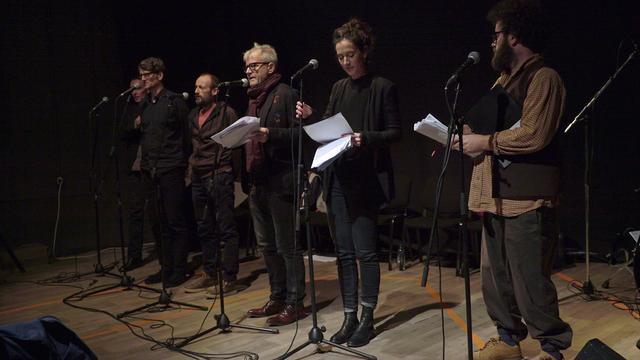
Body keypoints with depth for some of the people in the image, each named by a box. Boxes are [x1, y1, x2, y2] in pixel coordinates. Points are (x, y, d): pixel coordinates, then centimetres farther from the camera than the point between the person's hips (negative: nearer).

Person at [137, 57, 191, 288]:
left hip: (171, 170, -6)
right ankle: (166, 268, 19)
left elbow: (186, 136, -5)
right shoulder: (145, 105, 14)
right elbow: (144, 137, 18)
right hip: (152, 171, 6)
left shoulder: (174, 102, -5)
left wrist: (183, 163, -6)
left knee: (175, 221, -2)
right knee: (163, 222, 11)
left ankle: (179, 270, 6)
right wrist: (145, 164, 10)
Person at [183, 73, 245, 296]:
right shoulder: (193, 115, 16)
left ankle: (229, 279, 0)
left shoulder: (226, 113, -4)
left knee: (226, 228, -4)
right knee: (205, 229, 13)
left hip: (219, 176, -7)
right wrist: (191, 164, 14)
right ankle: (209, 275, 24)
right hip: (198, 178, 8)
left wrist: (224, 164, -11)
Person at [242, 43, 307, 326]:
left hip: (280, 183, -9)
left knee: (287, 246, -1)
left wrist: (271, 134, -26)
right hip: (257, 183, 9)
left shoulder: (285, 94, -7)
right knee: (267, 245, 15)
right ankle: (277, 297, 27)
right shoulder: (254, 98, 18)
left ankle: (294, 303, 9)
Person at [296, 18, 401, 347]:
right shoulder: (338, 88, 13)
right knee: (344, 252, 8)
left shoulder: (383, 88, -3)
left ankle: (367, 318, 12)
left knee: (365, 251, -2)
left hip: (366, 181, -5)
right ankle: (349, 317, 17)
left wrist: (366, 138, -20)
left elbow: (395, 133, -4)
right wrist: (311, 118, -2)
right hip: (337, 179, 6)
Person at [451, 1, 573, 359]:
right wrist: (467, 134, 6)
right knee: (495, 275, 14)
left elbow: (533, 135, -21)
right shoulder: (505, 79, 21)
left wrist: (484, 142, -13)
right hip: (497, 196, 9)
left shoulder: (543, 77, -9)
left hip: (526, 199, -9)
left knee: (529, 280, -3)